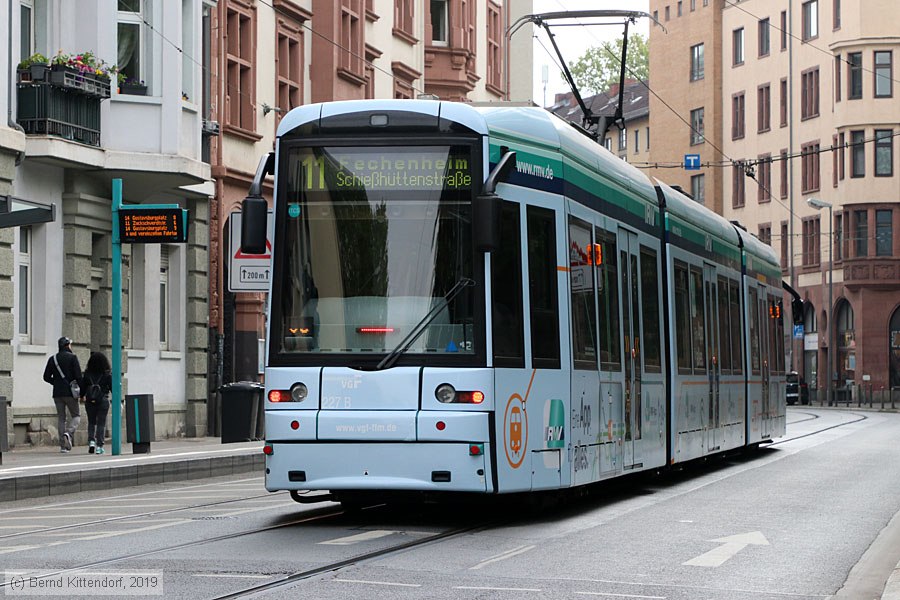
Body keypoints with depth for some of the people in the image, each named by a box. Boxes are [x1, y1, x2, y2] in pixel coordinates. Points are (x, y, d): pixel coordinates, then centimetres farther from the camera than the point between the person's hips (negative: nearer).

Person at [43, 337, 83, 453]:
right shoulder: (72, 357, -4)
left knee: (61, 418, 8)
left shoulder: (52, 359, 8)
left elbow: (46, 377, 7)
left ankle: (63, 445, 3)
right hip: (70, 392, -4)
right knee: (76, 415, 7)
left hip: (57, 393, 4)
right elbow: (78, 375, -11)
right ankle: (69, 433, -20)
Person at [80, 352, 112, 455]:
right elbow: (112, 386, -4)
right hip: (103, 402, -2)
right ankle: (99, 446, 0)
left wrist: (82, 396, 25)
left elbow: (83, 386, 6)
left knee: (91, 423, 16)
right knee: (101, 423, 4)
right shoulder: (107, 374, -7)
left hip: (90, 402, 2)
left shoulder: (87, 374, -2)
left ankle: (91, 441, -2)